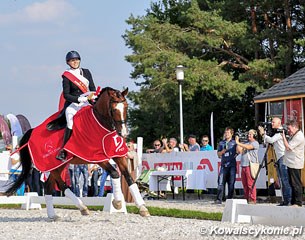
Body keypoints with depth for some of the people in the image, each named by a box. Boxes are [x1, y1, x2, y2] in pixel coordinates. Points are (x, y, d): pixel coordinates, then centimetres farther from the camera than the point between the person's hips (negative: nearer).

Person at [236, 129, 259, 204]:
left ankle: (252, 200, -8)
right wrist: (237, 142, 9)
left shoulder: (255, 143, 2)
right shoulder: (246, 143, 23)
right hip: (243, 166, 7)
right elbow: (239, 151, 16)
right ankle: (247, 199, 10)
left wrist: (238, 143, -14)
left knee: (251, 184, -9)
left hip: (251, 165, -7)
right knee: (245, 184, 5)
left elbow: (248, 147, -15)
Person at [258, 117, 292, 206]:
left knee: (285, 180, -12)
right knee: (282, 180, 9)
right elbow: (267, 141, 22)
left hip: (283, 158, -10)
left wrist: (263, 134, -6)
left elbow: (271, 140, -19)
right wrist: (264, 133, 10)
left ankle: (289, 200, -13)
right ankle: (285, 200, 10)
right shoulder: (276, 132, 20)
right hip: (279, 159, 10)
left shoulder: (280, 132, -8)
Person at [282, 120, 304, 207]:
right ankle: (293, 202, 20)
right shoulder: (294, 135, 15)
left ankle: (298, 203, -3)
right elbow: (288, 146, 21)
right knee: (292, 183, 14)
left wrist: (283, 136, -13)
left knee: (296, 184, -6)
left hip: (295, 164, -11)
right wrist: (284, 136, 11)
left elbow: (288, 147, -19)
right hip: (291, 163, 11)